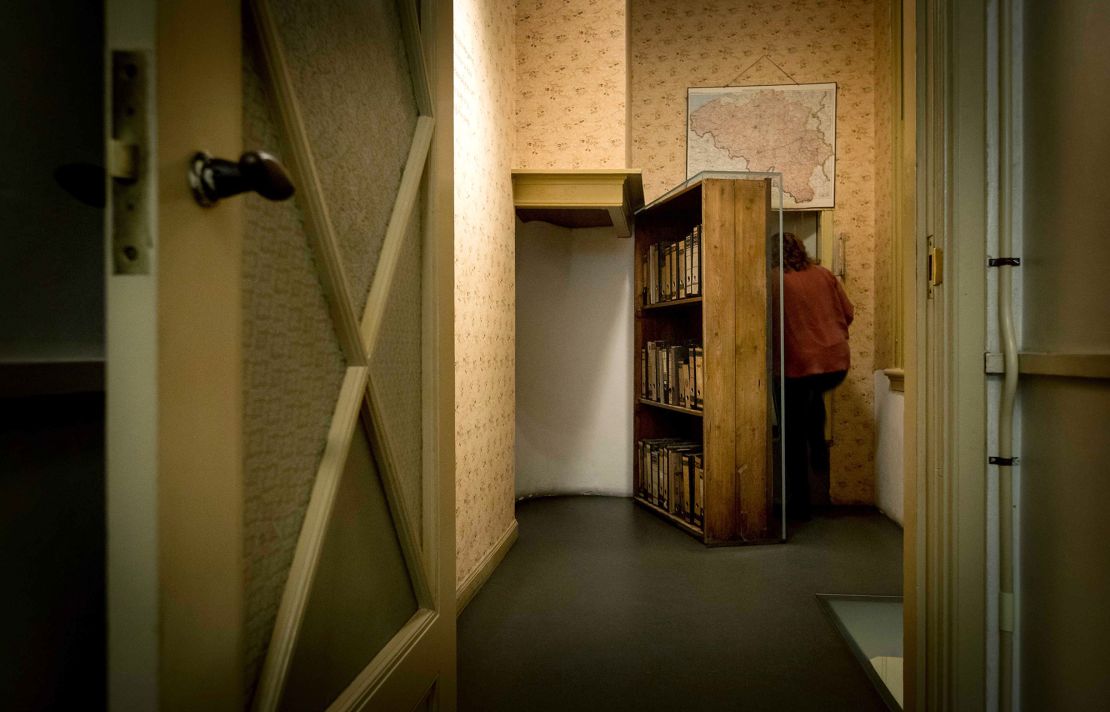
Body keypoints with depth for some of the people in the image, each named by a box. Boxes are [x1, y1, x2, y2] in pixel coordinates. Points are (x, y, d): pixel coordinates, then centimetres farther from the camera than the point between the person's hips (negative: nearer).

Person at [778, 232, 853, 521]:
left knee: (794, 435, 10)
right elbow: (848, 313, 12)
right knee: (814, 395, 38)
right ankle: (819, 455, 29)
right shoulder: (824, 275, 7)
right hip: (837, 363, 5)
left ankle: (800, 503, 14)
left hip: (798, 365, -4)